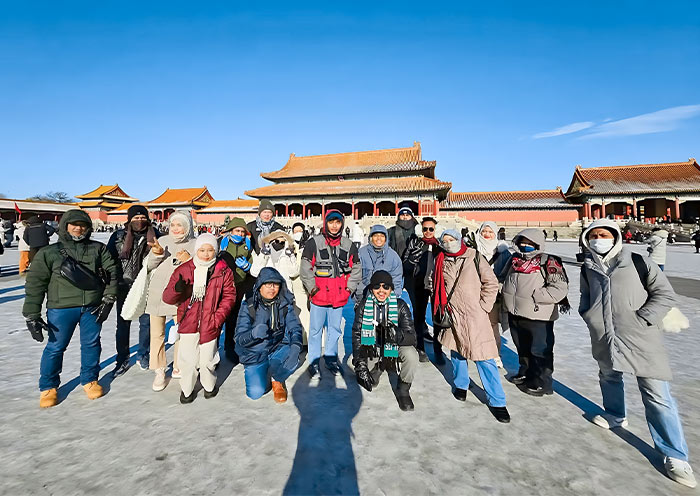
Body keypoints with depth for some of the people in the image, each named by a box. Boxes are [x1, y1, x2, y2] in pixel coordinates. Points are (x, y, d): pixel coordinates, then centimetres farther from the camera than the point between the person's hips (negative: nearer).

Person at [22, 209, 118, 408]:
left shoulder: (98, 249, 6)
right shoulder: (49, 253, 3)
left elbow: (112, 272, 4)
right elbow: (35, 284, 1)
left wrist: (108, 300, -4)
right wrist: (32, 315, -3)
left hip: (92, 307, 1)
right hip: (61, 308, -1)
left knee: (91, 344, 11)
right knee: (55, 347, 7)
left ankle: (90, 380, 28)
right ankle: (48, 387, 27)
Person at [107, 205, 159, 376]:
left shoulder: (154, 235, 1)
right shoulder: (118, 236, 3)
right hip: (124, 286, 0)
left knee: (146, 322, 9)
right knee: (123, 324, 7)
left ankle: (143, 355, 28)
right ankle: (123, 360, 22)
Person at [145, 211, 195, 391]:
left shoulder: (194, 245, 1)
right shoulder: (162, 241, 6)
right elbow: (149, 266, 8)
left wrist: (189, 260, -19)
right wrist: (156, 254, -10)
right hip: (157, 293, 2)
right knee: (157, 333, 5)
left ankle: (178, 368, 21)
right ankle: (159, 371, 19)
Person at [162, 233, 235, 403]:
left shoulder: (223, 271, -2)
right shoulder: (183, 270, 0)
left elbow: (229, 296, 0)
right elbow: (167, 298, 0)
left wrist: (218, 317, -10)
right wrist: (176, 290, -24)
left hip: (210, 324, -1)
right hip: (188, 323, 1)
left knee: (207, 360, 8)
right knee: (188, 359, 6)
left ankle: (209, 385, 37)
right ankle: (187, 389, 32)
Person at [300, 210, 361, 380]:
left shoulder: (348, 245, 7)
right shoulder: (314, 243, -3)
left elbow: (356, 269, 12)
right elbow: (305, 268, -4)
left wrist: (349, 289, 4)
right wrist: (313, 289, -8)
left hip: (339, 297, 3)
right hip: (319, 296, -3)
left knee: (335, 329, 14)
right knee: (316, 330, 5)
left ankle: (331, 360, 31)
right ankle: (314, 363, 19)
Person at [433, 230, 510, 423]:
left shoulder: (475, 257, -5)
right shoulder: (442, 262, 6)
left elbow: (491, 283, -3)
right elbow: (438, 288, 17)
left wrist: (483, 307, -6)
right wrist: (442, 309, 10)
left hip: (475, 317, -4)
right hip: (453, 316, 4)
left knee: (485, 358, -4)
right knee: (456, 352, 17)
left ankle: (497, 401, 10)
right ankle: (461, 385, 40)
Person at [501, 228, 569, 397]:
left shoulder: (548, 262, -14)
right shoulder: (515, 260, 7)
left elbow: (560, 289, -20)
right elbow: (505, 278, 25)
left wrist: (534, 295, -24)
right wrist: (507, 293, 12)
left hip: (538, 317, -7)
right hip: (515, 315, 7)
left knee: (540, 351, 6)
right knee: (522, 348, 23)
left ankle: (542, 383, 23)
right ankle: (526, 373, 43)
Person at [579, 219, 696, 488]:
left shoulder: (639, 262, -8)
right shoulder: (587, 269, 4)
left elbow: (665, 294, -5)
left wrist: (642, 319, -14)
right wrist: (588, 315, 1)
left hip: (641, 338, -4)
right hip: (604, 339, 5)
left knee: (656, 394, -3)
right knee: (609, 377, 23)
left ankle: (674, 455, 12)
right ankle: (615, 416, 49)